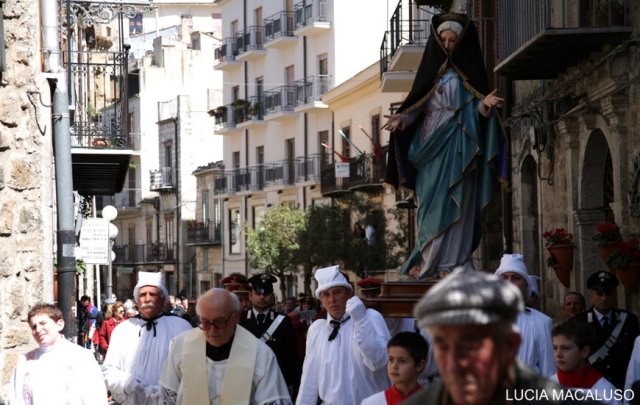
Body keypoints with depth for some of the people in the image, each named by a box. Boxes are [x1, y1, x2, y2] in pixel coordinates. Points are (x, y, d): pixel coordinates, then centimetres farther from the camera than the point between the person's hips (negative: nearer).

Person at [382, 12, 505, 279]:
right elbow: (418, 104, 11)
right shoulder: (432, 68, 14)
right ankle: (428, 260, 4)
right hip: (430, 143, 4)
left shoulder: (468, 70, 4)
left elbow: (477, 108, -1)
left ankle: (450, 259, -9)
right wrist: (402, 118, -7)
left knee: (451, 202, -8)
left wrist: (486, 104, -24)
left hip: (456, 145, -4)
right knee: (429, 202, 2)